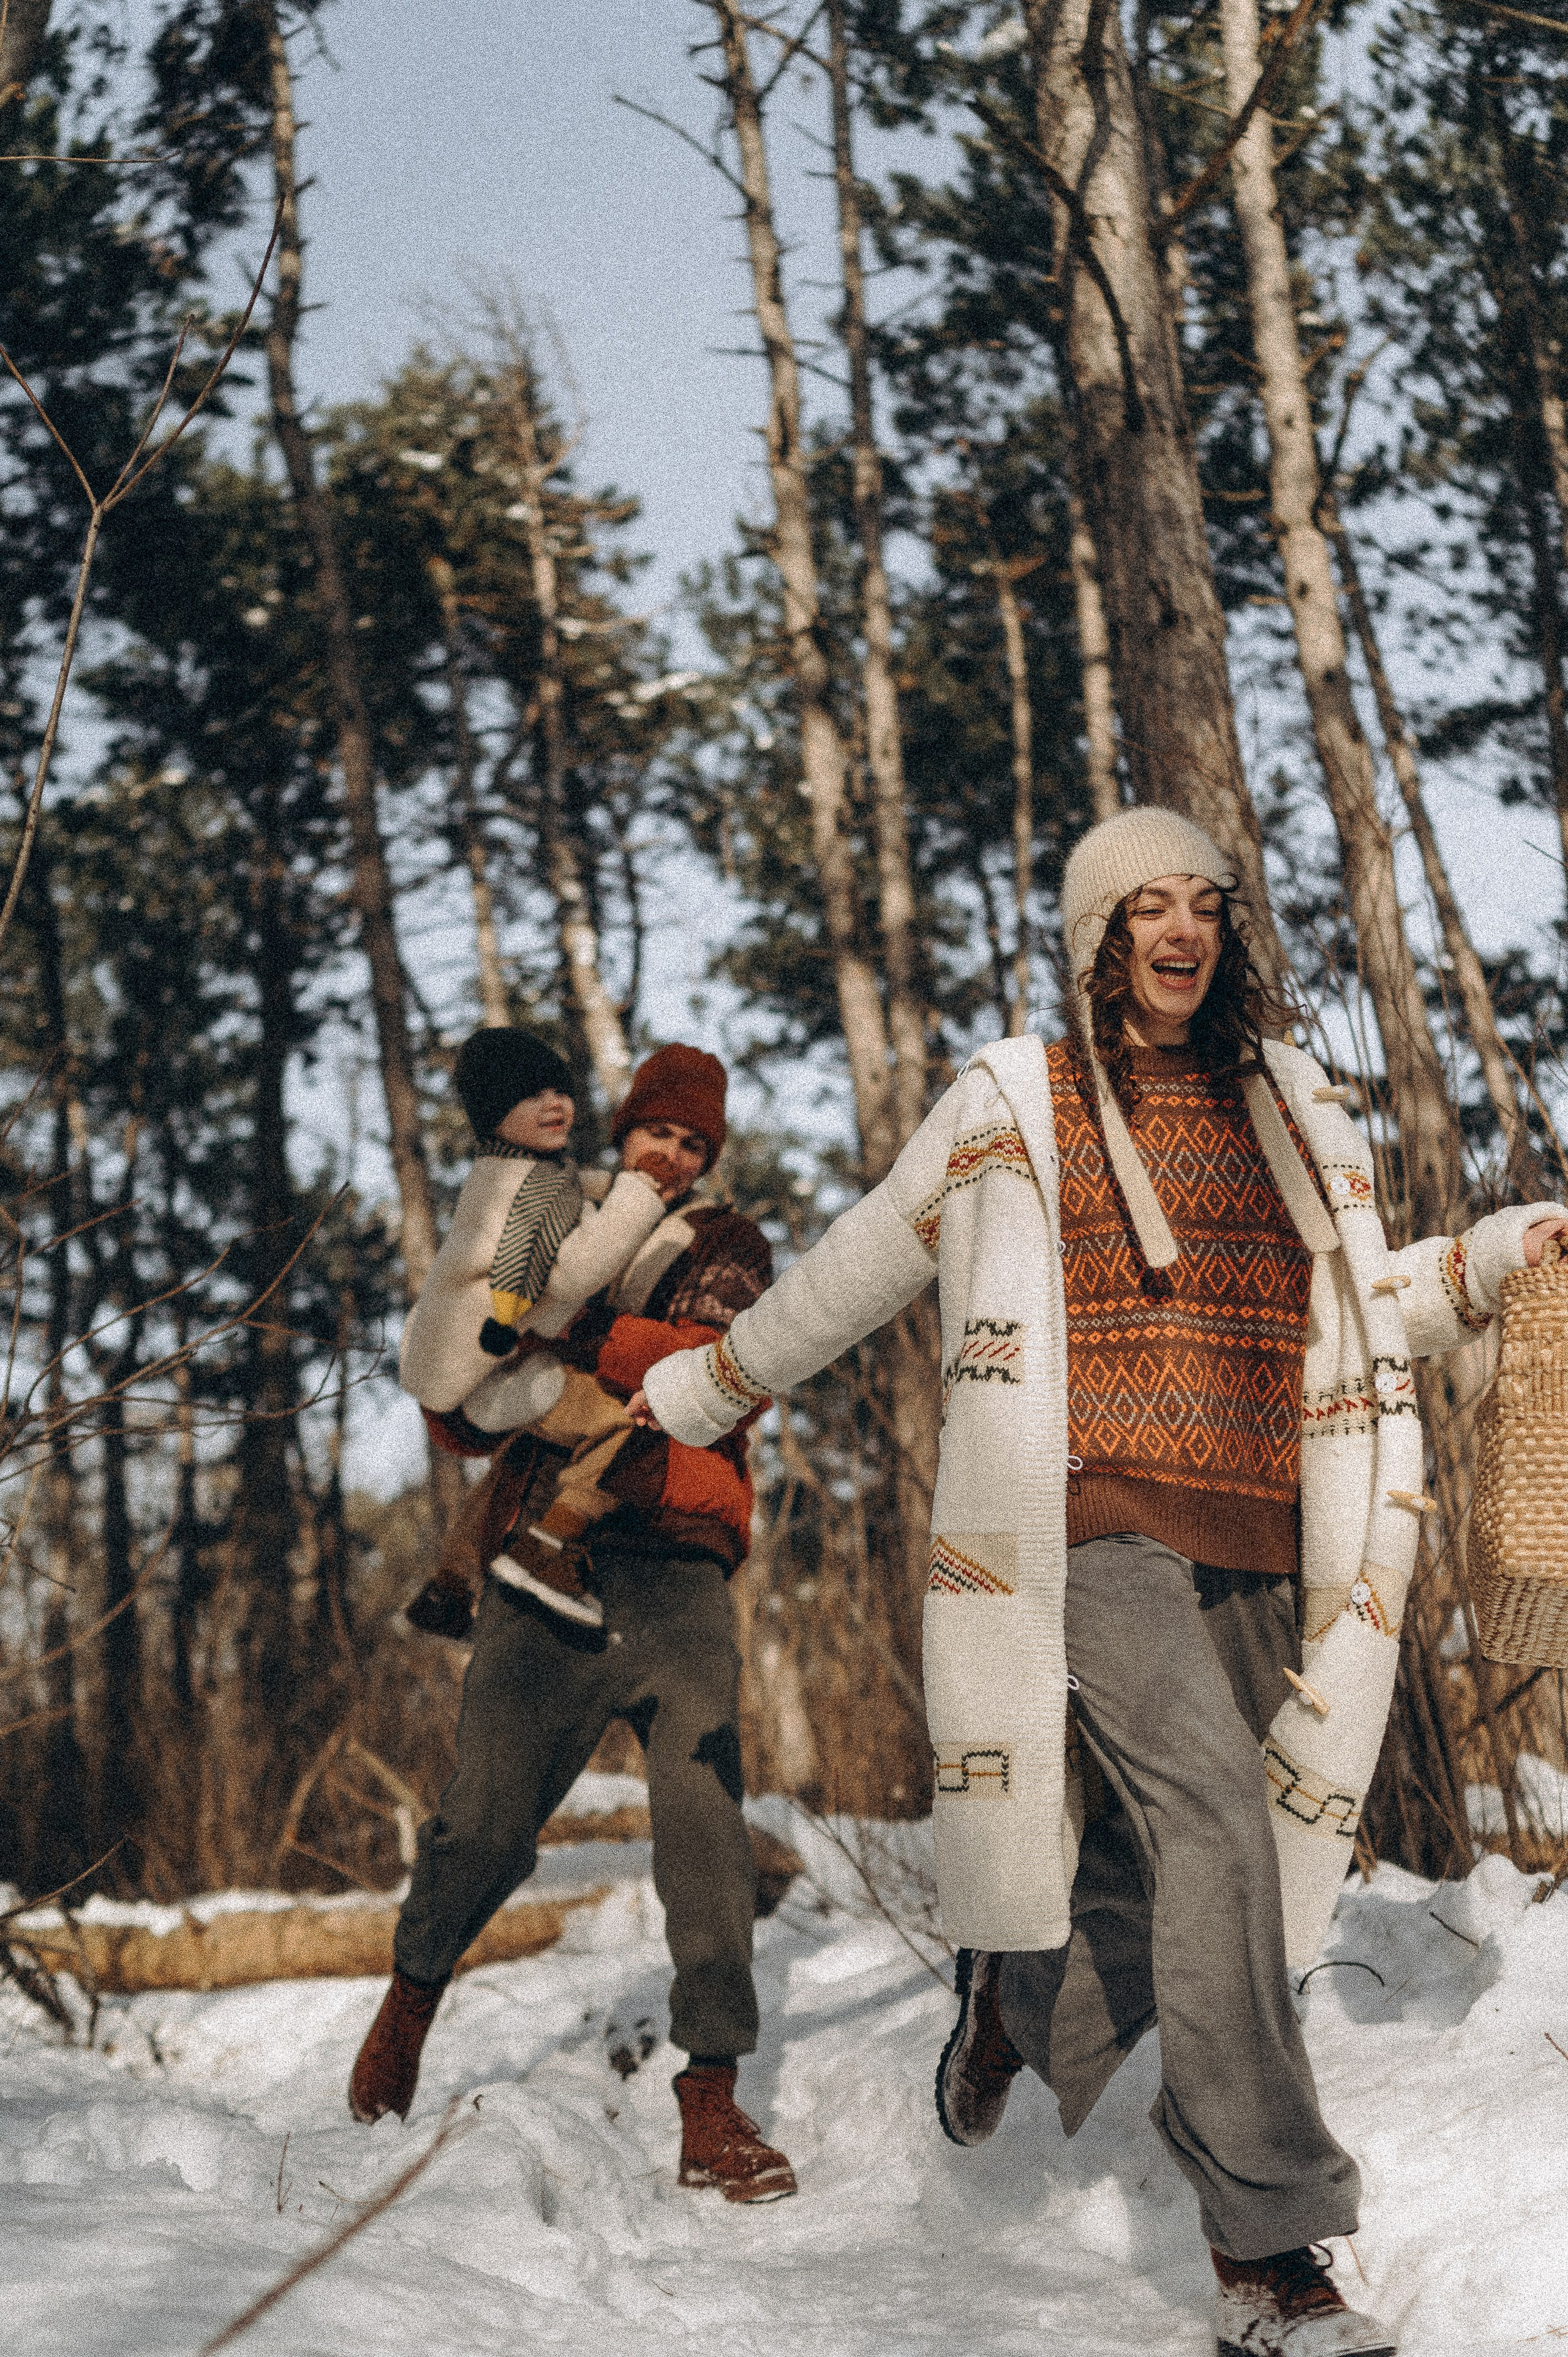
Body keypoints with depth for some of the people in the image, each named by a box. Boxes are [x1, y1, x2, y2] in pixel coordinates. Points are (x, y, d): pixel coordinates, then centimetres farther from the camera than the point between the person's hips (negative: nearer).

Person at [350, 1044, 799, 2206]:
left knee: (706, 1827, -11)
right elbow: (462, 1397, 26)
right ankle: (416, 1988, 28)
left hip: (677, 1575, -1)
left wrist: (590, 1344, -13)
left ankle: (712, 2105, -8)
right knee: (488, 1819, -1)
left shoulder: (729, 1249, 15)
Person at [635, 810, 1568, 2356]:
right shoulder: (1013, 1106, 6)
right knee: (1217, 1821, -21)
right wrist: (700, 1391, 23)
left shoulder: (1292, 1109, 17)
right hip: (1088, 1531, -5)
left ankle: (1010, 2003, 39)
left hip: (1250, 1556, 5)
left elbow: (1358, 1315, 19)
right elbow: (852, 1273, 16)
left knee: (1154, 1882, 5)